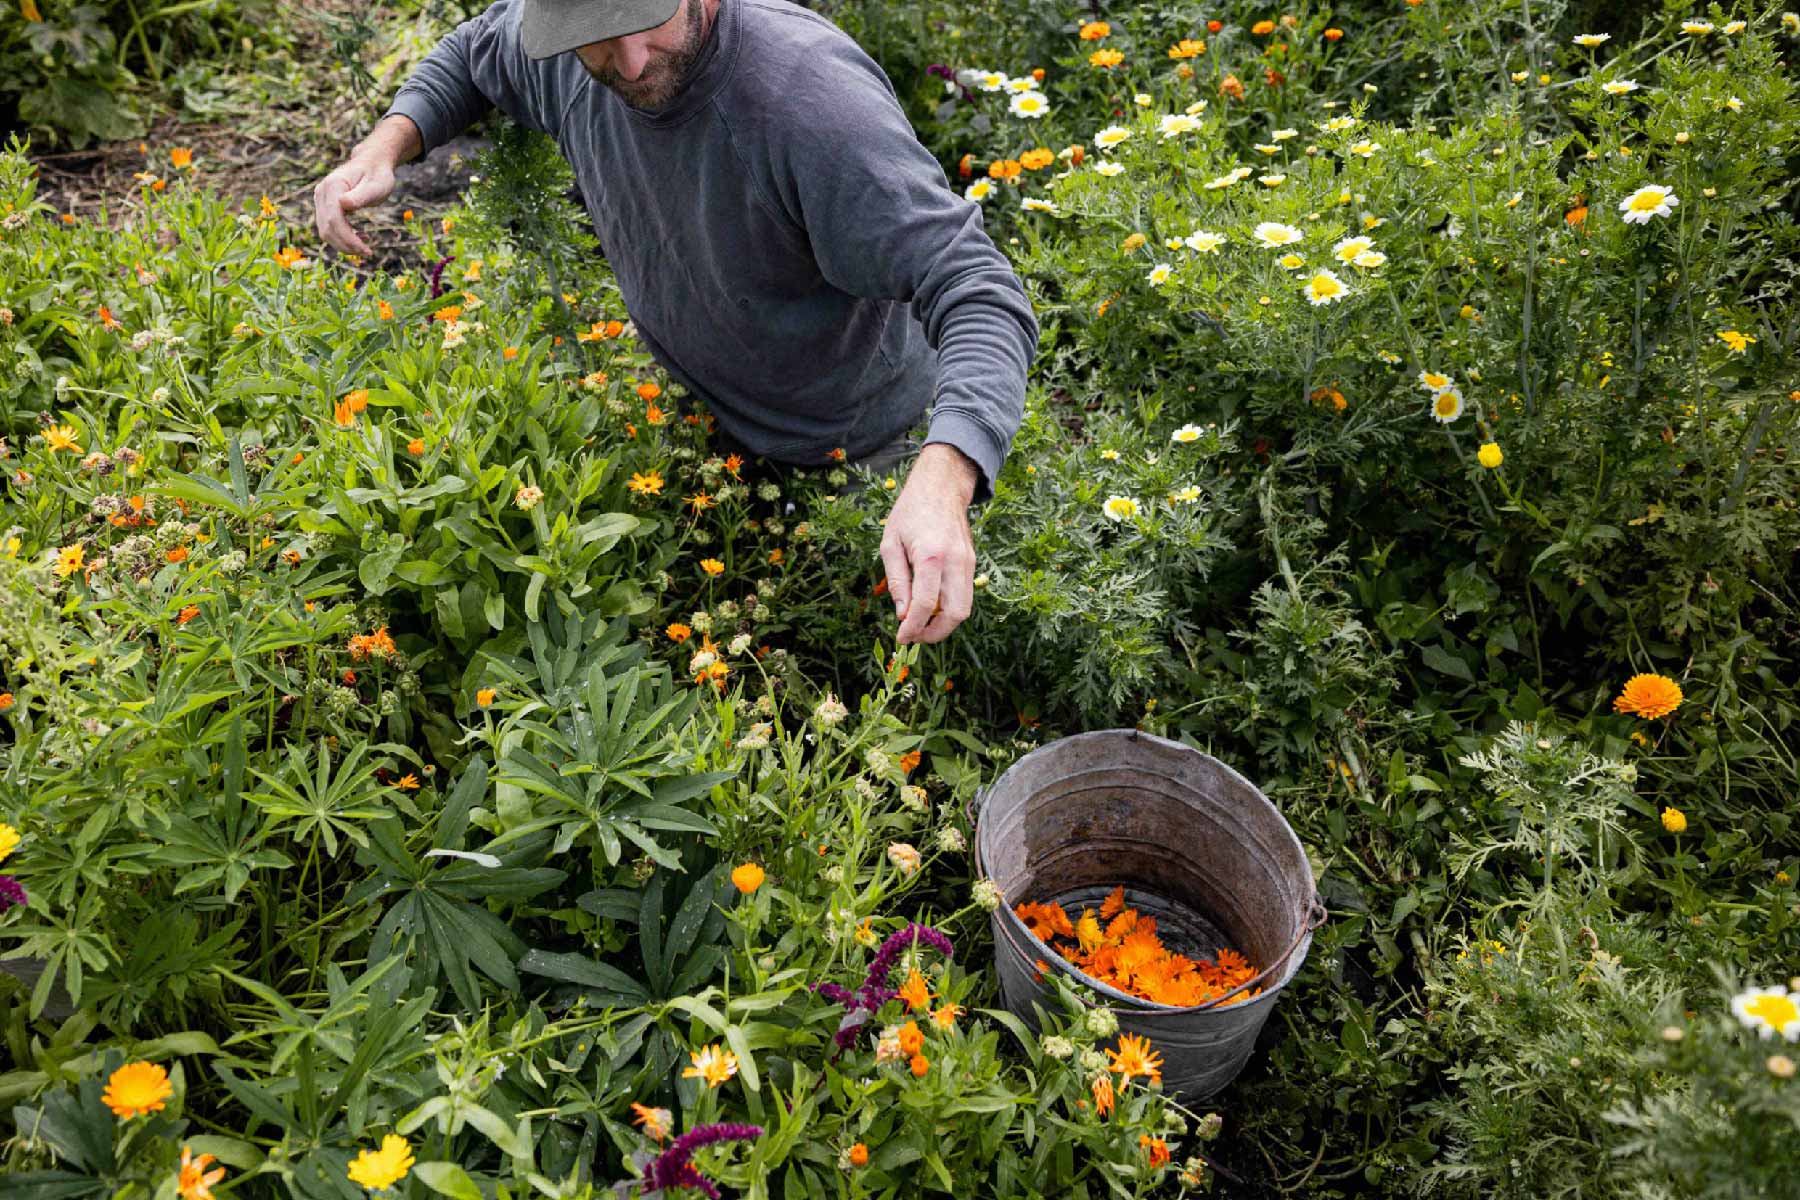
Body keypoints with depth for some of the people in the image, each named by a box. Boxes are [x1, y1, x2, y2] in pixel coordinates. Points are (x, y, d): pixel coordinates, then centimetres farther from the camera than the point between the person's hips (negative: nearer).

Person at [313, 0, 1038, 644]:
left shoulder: (815, 100, -38)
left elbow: (981, 297, -42)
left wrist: (942, 482, -59)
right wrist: (386, 143, -10)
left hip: (838, 445, -5)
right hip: (694, 407, 6)